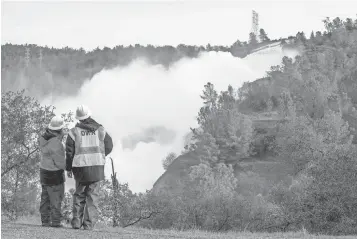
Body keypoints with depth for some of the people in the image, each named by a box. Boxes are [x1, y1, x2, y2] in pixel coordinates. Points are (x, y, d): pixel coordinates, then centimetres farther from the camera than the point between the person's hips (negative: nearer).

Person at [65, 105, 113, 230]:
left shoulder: (74, 132, -3)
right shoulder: (100, 130, 3)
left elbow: (70, 152, -3)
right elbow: (109, 146, 7)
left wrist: (68, 168, 8)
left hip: (80, 167, -1)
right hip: (97, 167, 1)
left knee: (79, 194, 15)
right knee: (92, 195, 5)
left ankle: (77, 221, 8)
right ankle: (89, 224, -2)